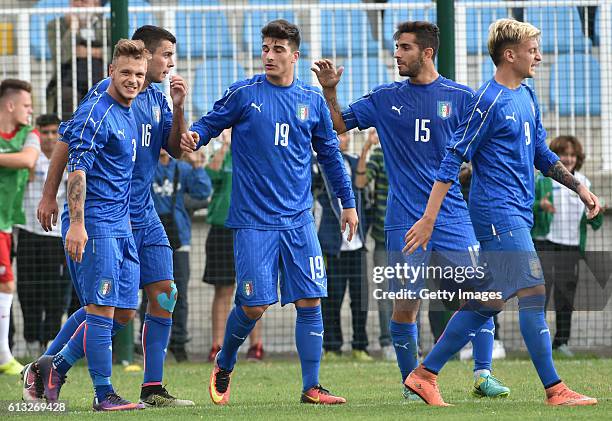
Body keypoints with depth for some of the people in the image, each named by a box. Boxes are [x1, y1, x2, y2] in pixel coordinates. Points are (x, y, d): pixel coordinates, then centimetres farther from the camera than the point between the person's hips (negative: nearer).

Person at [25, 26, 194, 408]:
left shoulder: (158, 100, 11)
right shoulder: (108, 92, -11)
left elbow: (178, 149, 9)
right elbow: (68, 140, -7)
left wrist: (179, 108, -7)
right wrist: (49, 196, -6)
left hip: (144, 216, 7)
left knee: (165, 294, -1)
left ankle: (153, 389, 4)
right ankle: (41, 372, 5)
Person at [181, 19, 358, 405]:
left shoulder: (312, 100, 8)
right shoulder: (243, 94, -1)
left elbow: (330, 154, 17)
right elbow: (209, 125, 3)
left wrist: (348, 203, 16)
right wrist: (193, 138, -21)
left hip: (298, 220, 3)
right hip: (253, 221, -3)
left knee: (310, 302, -3)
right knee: (253, 305, -5)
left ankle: (311, 387, 4)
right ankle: (223, 367, 22)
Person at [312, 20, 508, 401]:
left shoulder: (460, 97, 4)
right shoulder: (385, 99, 8)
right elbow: (339, 125, 14)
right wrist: (329, 90, -1)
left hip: (453, 217, -1)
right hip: (405, 222, 1)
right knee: (405, 307, -1)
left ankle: (483, 375, 4)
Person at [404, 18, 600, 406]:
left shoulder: (526, 97, 14)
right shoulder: (489, 102, -13)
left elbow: (541, 155, 24)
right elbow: (453, 160, -14)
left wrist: (580, 188, 16)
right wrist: (428, 220, -17)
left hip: (518, 214, 9)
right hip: (498, 211, -9)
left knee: (487, 302, 9)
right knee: (533, 293, -10)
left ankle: (425, 374, 15)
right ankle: (556, 391, -7)